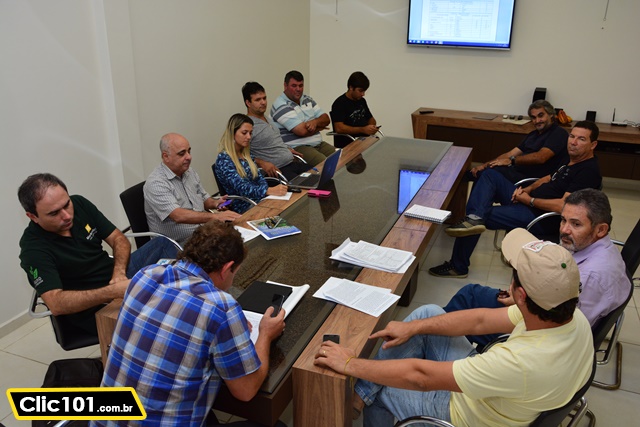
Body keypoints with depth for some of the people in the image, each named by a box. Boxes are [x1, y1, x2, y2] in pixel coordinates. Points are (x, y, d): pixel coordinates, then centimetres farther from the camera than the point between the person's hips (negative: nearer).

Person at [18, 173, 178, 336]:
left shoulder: (79, 203, -4)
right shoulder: (33, 248, -20)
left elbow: (119, 239, 1)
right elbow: (56, 304, -30)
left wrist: (119, 273, -19)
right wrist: (113, 291, -40)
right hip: (92, 306, -7)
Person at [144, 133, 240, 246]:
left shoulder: (190, 173, 12)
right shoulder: (155, 183, -14)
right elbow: (179, 216, -26)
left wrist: (215, 203, 3)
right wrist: (215, 216, -32)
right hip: (179, 246, -7)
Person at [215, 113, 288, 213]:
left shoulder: (246, 153, 14)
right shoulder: (224, 159, -11)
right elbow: (241, 188, -22)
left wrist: (270, 190, -8)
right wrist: (269, 191, -37)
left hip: (260, 199, 7)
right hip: (244, 208, -7)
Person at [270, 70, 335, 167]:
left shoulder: (307, 99, 17)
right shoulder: (280, 106, -9)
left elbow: (326, 119, 14)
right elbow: (302, 131, -19)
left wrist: (315, 122, -10)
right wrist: (319, 127, 0)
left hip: (319, 144, 8)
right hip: (296, 147, -8)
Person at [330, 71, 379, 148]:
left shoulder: (362, 101, 18)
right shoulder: (339, 104, -6)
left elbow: (371, 119, 31)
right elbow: (339, 128, -18)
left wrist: (372, 127, 5)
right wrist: (363, 129, -23)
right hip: (346, 143, -8)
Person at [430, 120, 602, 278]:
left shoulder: (588, 171, -18)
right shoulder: (573, 160, 12)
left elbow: (564, 206, -27)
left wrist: (530, 200, -16)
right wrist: (528, 189, 5)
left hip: (538, 218, -10)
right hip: (527, 201, 10)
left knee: (485, 215, -13)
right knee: (490, 174, 2)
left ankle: (458, 267, 1)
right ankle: (475, 218, -23)